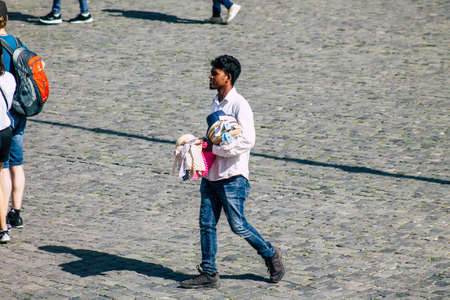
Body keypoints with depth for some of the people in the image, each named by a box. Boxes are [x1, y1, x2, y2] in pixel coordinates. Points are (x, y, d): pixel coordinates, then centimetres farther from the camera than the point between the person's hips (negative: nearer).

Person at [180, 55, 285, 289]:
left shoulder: (240, 105, -14)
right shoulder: (216, 102, 13)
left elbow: (247, 141, -23)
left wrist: (214, 148, -19)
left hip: (232, 176, -8)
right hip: (211, 175, 8)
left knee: (238, 225, -1)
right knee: (206, 224, 5)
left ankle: (270, 254, 21)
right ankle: (208, 273, 11)